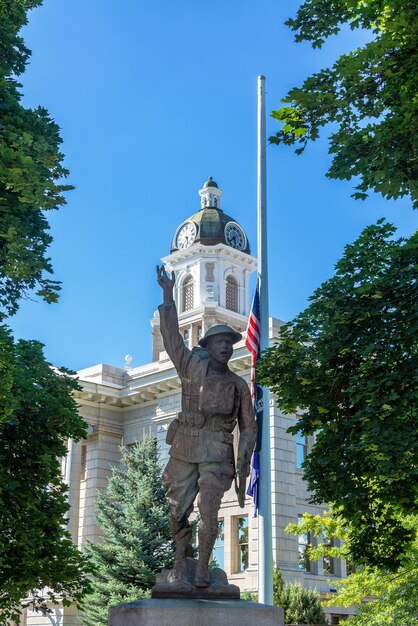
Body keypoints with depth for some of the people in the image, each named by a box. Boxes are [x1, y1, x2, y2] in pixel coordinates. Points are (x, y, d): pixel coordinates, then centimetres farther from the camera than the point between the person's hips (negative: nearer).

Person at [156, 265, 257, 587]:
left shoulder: (239, 384, 15)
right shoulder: (193, 365, 11)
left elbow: (248, 426, 15)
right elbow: (171, 334, 5)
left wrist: (244, 461, 4)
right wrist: (168, 294, -2)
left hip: (217, 452, 0)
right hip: (184, 448, 0)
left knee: (209, 509, -11)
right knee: (180, 507, 3)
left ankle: (203, 567, -7)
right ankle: (180, 556, 20)